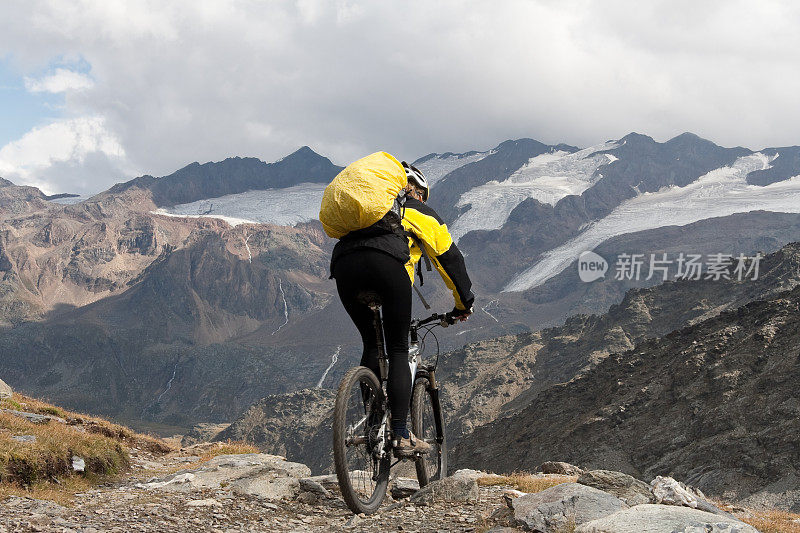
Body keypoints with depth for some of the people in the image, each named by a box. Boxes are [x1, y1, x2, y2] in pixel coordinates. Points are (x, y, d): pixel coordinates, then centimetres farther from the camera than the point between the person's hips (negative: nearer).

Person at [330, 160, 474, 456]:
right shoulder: (419, 211, 30)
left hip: (343, 265, 4)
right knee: (398, 351, 6)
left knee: (371, 345, 22)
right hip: (387, 263, -4)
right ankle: (401, 437, 1)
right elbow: (449, 258, 30)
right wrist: (463, 303, 41)